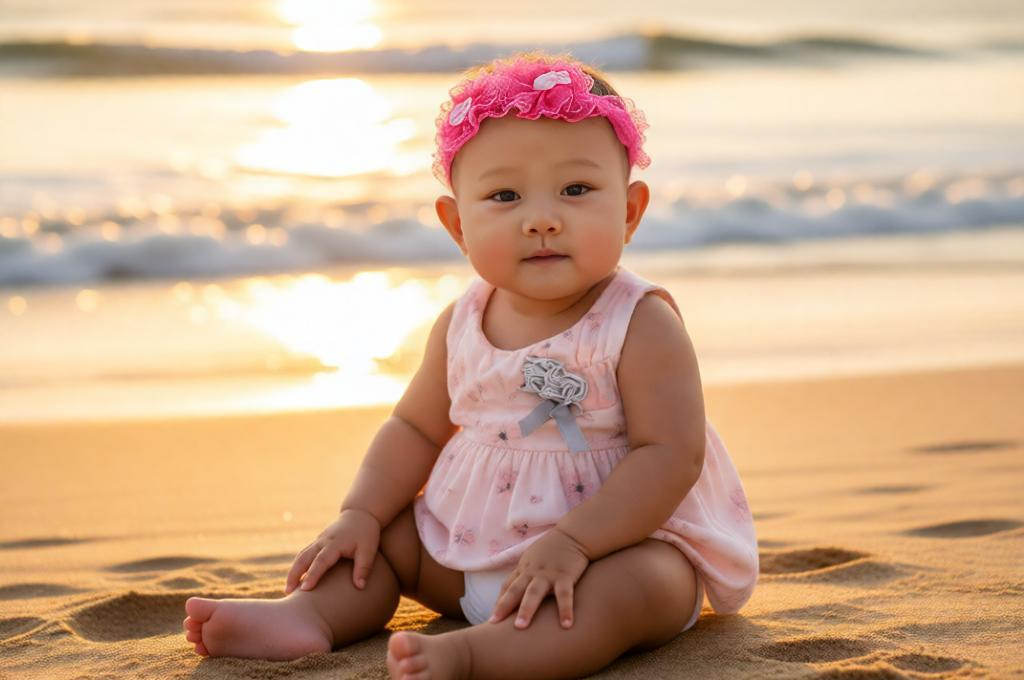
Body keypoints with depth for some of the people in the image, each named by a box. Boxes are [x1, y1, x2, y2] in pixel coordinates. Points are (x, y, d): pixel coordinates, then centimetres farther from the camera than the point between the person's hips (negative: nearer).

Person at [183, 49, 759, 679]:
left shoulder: (641, 325, -17)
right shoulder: (461, 325, 1)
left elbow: (670, 454, -23)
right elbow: (417, 428, 13)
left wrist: (570, 543, -32)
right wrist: (361, 515, -2)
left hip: (619, 540, -6)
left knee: (643, 584, -35)